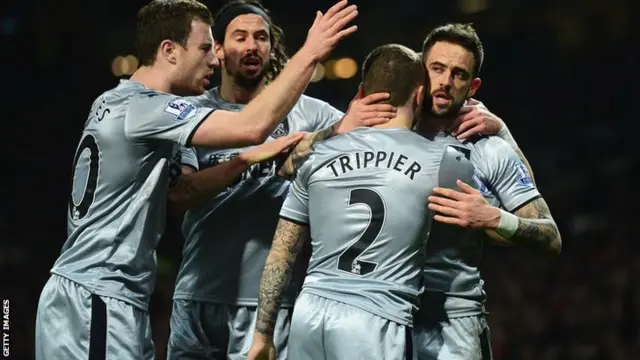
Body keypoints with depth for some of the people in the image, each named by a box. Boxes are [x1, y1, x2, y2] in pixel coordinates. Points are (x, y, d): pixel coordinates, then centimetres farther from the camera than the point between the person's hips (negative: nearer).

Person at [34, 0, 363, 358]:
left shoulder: (118, 104, 15)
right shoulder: (140, 107, -16)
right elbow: (251, 127, -25)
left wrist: (247, 159, 5)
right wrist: (310, 53, -19)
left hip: (94, 296, 10)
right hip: (95, 300, -10)